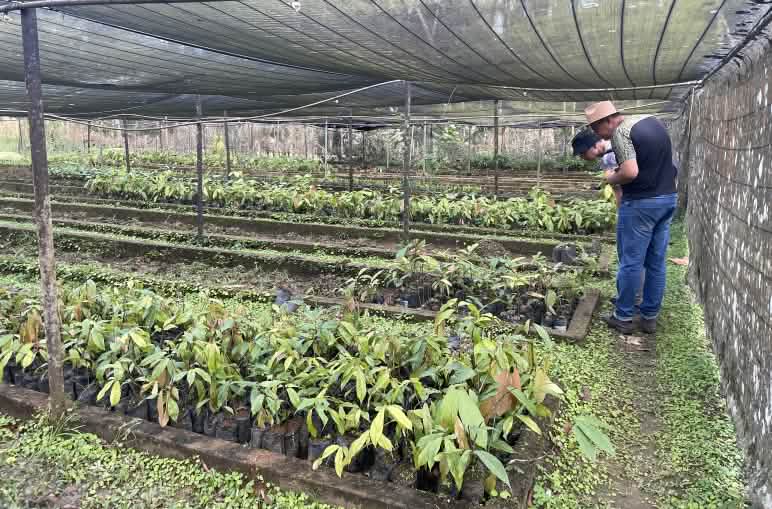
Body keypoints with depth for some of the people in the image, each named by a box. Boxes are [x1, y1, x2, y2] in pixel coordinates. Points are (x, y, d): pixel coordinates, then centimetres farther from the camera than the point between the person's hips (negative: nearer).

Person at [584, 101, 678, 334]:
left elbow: (630, 172, -24)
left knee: (631, 263, 2)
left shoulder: (621, 133, -14)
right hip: (668, 198, 8)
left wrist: (612, 178, -6)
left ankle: (623, 317, 11)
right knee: (657, 262, 12)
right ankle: (650, 317, 21)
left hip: (640, 203, -8)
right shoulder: (653, 121, 12)